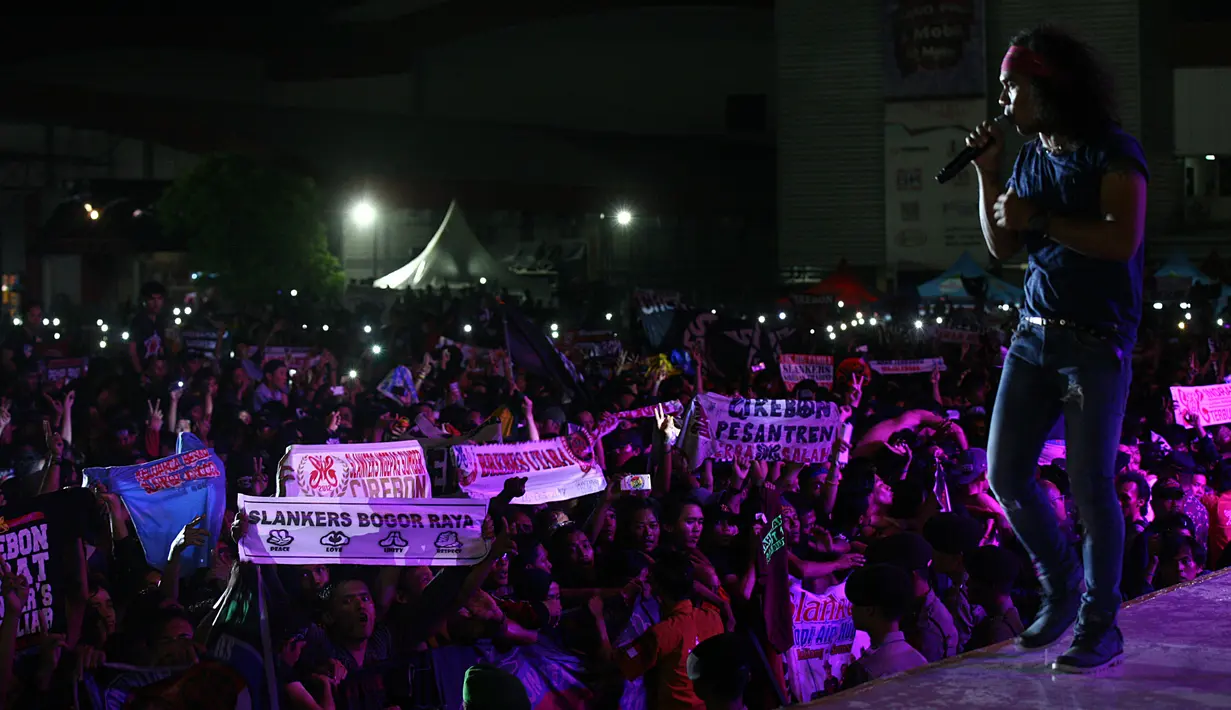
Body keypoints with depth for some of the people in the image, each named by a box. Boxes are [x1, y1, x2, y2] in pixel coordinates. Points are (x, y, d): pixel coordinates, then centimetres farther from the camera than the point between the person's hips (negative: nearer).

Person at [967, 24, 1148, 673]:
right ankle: (1060, 589, 25)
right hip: (1035, 334, 7)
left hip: (1096, 341, -7)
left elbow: (1123, 238, -20)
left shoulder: (1112, 151, -8)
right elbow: (1003, 248, 15)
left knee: (1090, 485, -6)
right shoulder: (1030, 158, 12)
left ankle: (1100, 626, 5)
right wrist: (988, 175, 5)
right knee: (1004, 474, 5)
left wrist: (1038, 218, -18)